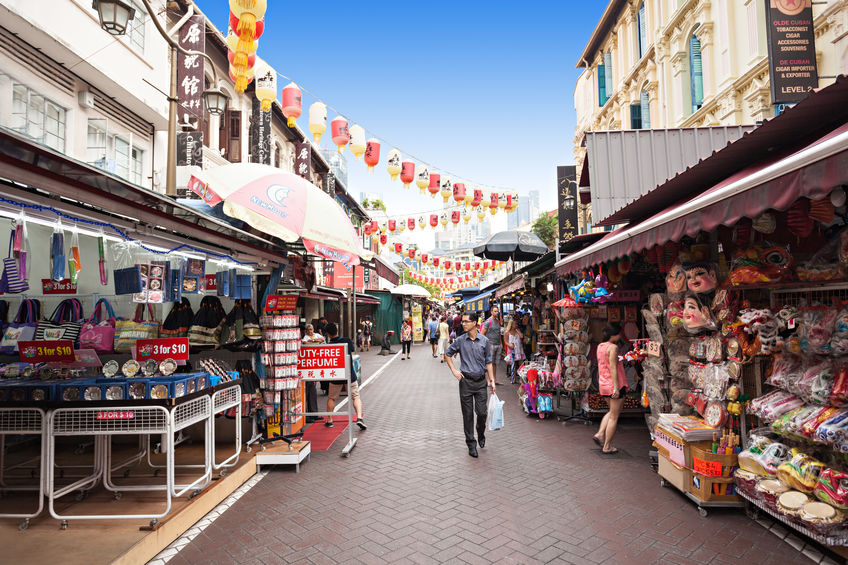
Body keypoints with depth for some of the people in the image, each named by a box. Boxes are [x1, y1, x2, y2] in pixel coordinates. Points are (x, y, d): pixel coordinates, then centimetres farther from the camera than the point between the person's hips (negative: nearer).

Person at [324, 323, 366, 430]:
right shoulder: (347, 341, -6)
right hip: (350, 375, 0)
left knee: (331, 398, 19)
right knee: (356, 397, 8)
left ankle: (329, 420, 24)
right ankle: (359, 418, -9)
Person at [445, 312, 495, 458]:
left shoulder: (484, 341, 1)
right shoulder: (460, 340, 0)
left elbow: (488, 362, 6)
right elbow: (448, 354, 13)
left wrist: (492, 380, 2)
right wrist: (454, 370, 4)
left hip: (481, 381, 0)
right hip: (465, 381, 0)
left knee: (482, 413, 0)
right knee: (468, 414, 4)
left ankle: (481, 434, 31)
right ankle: (471, 444, 16)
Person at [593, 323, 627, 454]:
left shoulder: (600, 346, 9)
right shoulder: (613, 347, -16)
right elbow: (613, 368, -21)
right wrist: (616, 387, -22)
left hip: (603, 384, 8)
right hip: (613, 384, -8)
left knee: (612, 412, 25)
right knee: (614, 416, 4)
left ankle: (600, 434, 14)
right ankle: (607, 446, 9)